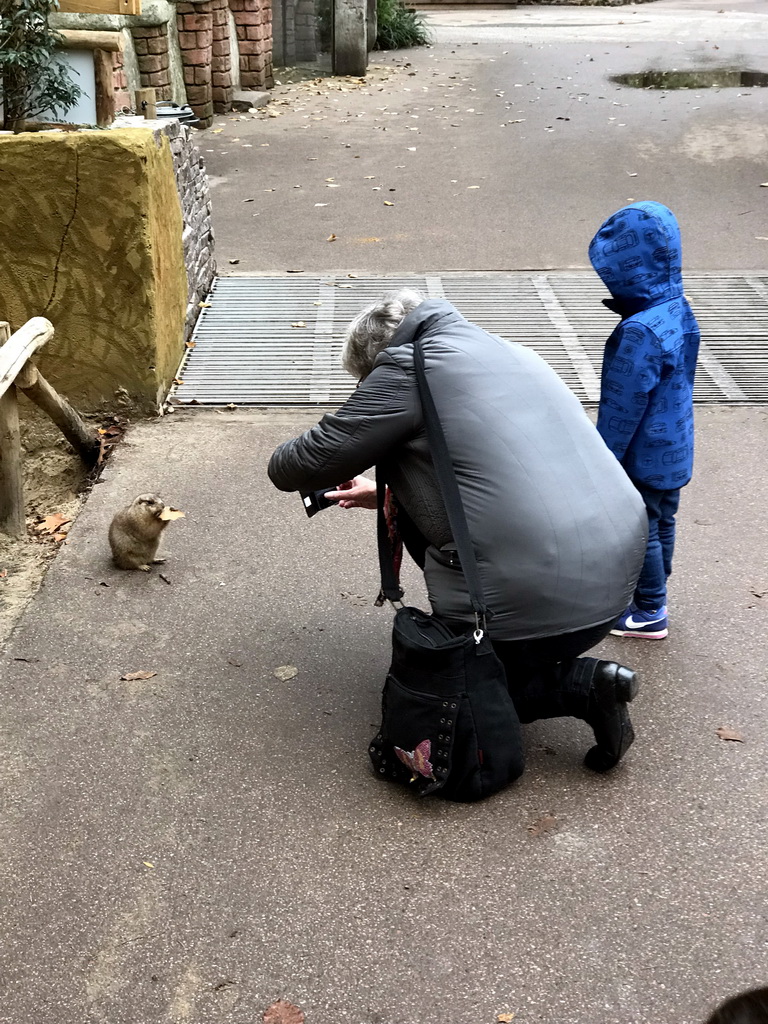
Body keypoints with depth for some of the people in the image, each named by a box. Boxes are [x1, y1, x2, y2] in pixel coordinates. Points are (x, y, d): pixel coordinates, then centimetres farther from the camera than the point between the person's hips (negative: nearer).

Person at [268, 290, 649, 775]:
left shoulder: (407, 368, -5)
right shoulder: (510, 352, 19)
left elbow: (313, 461, -1)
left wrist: (284, 466, 22)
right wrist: (388, 494, 33)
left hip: (534, 595, -8)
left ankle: (584, 684, 0)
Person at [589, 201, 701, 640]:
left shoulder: (639, 333, -31)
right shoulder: (679, 310, -2)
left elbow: (622, 410, -24)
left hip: (644, 459, -9)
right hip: (675, 451, 9)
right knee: (662, 523, 23)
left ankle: (649, 614, 25)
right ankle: (654, 596, 41)